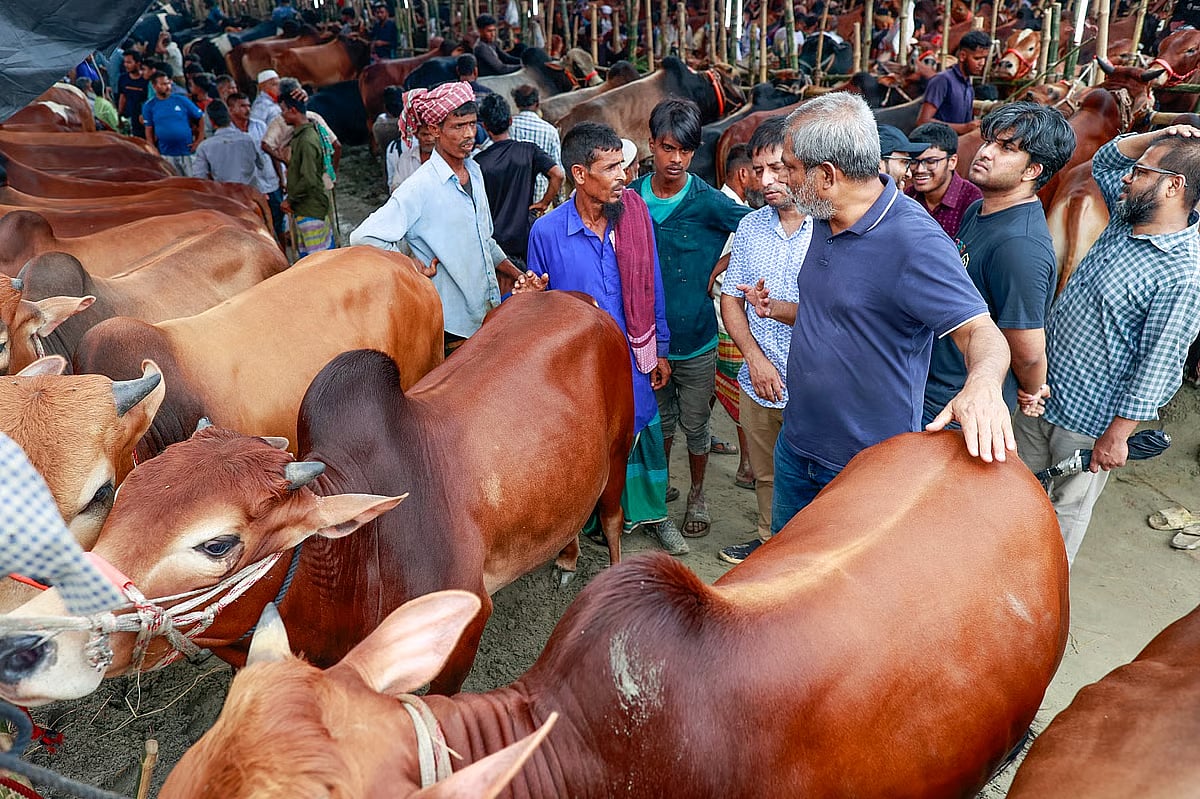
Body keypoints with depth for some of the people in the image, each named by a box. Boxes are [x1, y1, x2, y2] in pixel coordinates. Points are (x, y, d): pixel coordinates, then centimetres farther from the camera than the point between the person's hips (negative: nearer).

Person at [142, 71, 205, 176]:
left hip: (188, 152, -1)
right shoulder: (149, 106, 4)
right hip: (166, 155, 1)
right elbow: (149, 131, 7)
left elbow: (201, 117, 5)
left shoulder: (182, 100, 0)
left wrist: (199, 139, -3)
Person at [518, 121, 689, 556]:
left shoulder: (635, 214, -7)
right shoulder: (546, 231, -14)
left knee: (643, 436, 18)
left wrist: (660, 350, 7)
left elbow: (651, 289, 3)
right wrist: (532, 296, -26)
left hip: (632, 360, 3)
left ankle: (652, 513, 44)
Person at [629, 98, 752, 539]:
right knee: (660, 419, 19)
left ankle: (697, 495, 34)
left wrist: (718, 272, -11)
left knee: (695, 424, 12)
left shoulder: (707, 201, -13)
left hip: (695, 338, -2)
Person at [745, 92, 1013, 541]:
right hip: (797, 441, 8)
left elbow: (981, 332, -30)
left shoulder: (915, 242, -24)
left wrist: (983, 385, -49)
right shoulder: (825, 222, 4)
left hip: (870, 466, -8)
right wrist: (776, 310, 11)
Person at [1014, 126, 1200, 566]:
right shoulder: (1128, 218, -1)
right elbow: (1104, 161, 16)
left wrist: (1117, 435, -18)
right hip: (1040, 392, 8)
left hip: (1087, 420, -8)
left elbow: (1157, 369, -23)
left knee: (1067, 505, 13)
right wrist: (1157, 138, -1)